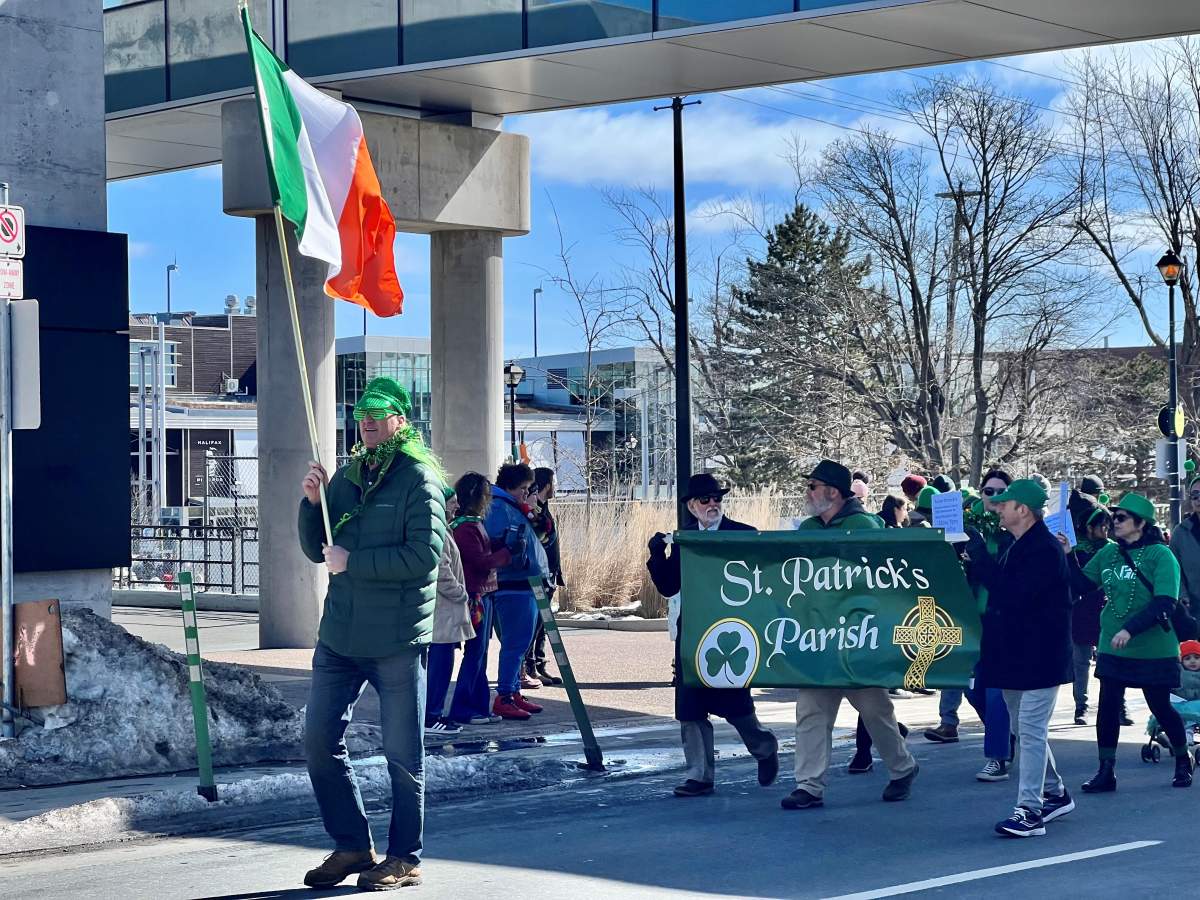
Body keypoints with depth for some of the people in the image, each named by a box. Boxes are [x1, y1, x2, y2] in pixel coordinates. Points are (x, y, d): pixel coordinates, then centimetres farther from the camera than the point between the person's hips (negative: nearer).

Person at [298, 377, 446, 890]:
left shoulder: (419, 479, -6)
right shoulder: (346, 477, 13)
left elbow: (425, 555, -18)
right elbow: (317, 551, 15)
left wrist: (353, 562, -16)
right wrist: (313, 502, -1)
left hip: (398, 639, -6)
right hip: (340, 635, 6)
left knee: (402, 755, 3)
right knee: (319, 741, 5)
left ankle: (404, 858, 14)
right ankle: (352, 845, 19)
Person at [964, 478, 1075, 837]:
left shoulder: (1045, 550, -18)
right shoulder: (1014, 547, 14)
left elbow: (1013, 594, -26)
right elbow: (999, 587, 17)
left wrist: (978, 554, -22)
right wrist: (974, 564, 1)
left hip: (1040, 656, -10)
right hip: (1015, 655, 10)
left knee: (1031, 732, -10)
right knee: (1027, 730, 17)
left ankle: (1029, 811, -10)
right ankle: (1055, 794, 30)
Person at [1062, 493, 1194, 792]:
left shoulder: (1160, 555, -12)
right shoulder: (1108, 553, 5)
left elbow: (1164, 603, -20)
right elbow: (1082, 584, 7)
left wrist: (1130, 629, -28)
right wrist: (1068, 557, -7)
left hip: (1154, 650, -4)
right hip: (1112, 648, 4)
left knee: (1161, 708, 8)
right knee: (1107, 707, -2)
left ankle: (1183, 761, 30)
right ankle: (1106, 772, 7)